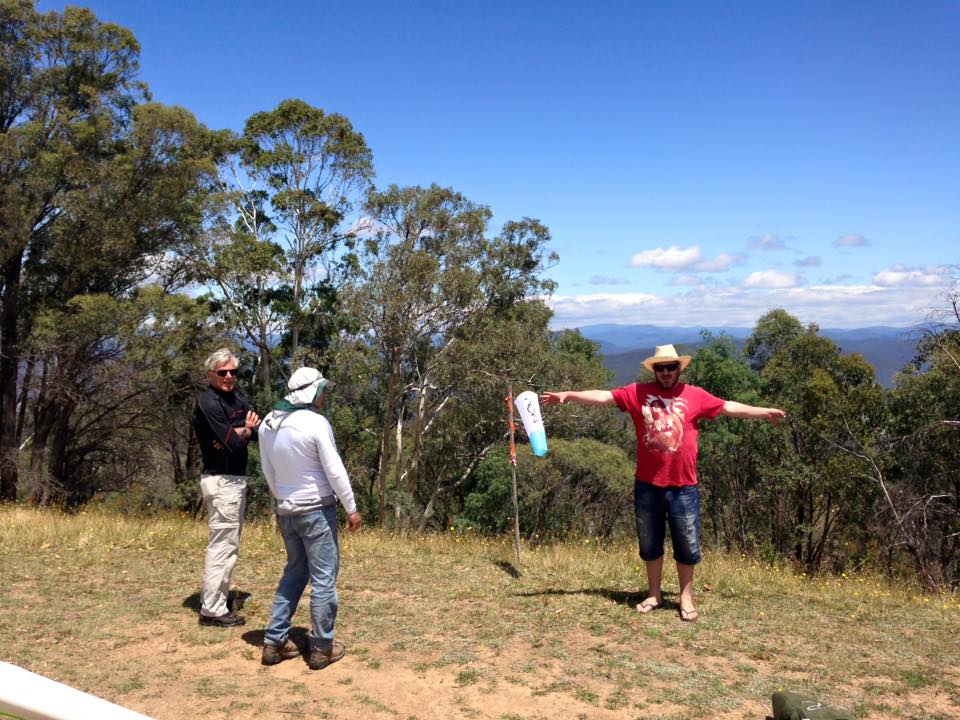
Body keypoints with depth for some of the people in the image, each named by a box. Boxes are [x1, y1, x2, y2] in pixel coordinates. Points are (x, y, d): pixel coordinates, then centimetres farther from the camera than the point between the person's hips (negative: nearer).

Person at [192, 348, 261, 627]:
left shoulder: (236, 399, 12)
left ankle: (215, 601, 26)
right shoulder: (208, 402, -15)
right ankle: (212, 610, 0)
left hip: (236, 480, 10)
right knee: (223, 545, -7)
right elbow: (233, 442, -21)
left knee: (228, 544, 16)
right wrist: (245, 431, -1)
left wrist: (237, 433, -16)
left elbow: (258, 430, 2)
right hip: (222, 481, -10)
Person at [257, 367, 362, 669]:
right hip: (317, 510, -7)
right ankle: (321, 648, 11)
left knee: (295, 572, 20)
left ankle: (274, 641, 20)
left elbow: (268, 471, 13)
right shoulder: (316, 423, -17)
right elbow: (335, 471, -15)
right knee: (324, 578, 4)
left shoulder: (268, 424, 4)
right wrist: (352, 508, -6)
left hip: (286, 511, 7)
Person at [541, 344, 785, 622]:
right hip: (647, 485, 1)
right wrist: (567, 395, -9)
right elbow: (602, 396, -2)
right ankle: (654, 594, 30)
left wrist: (764, 412, 9)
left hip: (683, 486, 0)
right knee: (650, 543, 14)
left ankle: (686, 597, 23)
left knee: (687, 545, 7)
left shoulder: (695, 395, 2)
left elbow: (729, 407, 9)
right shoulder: (638, 393, 0)